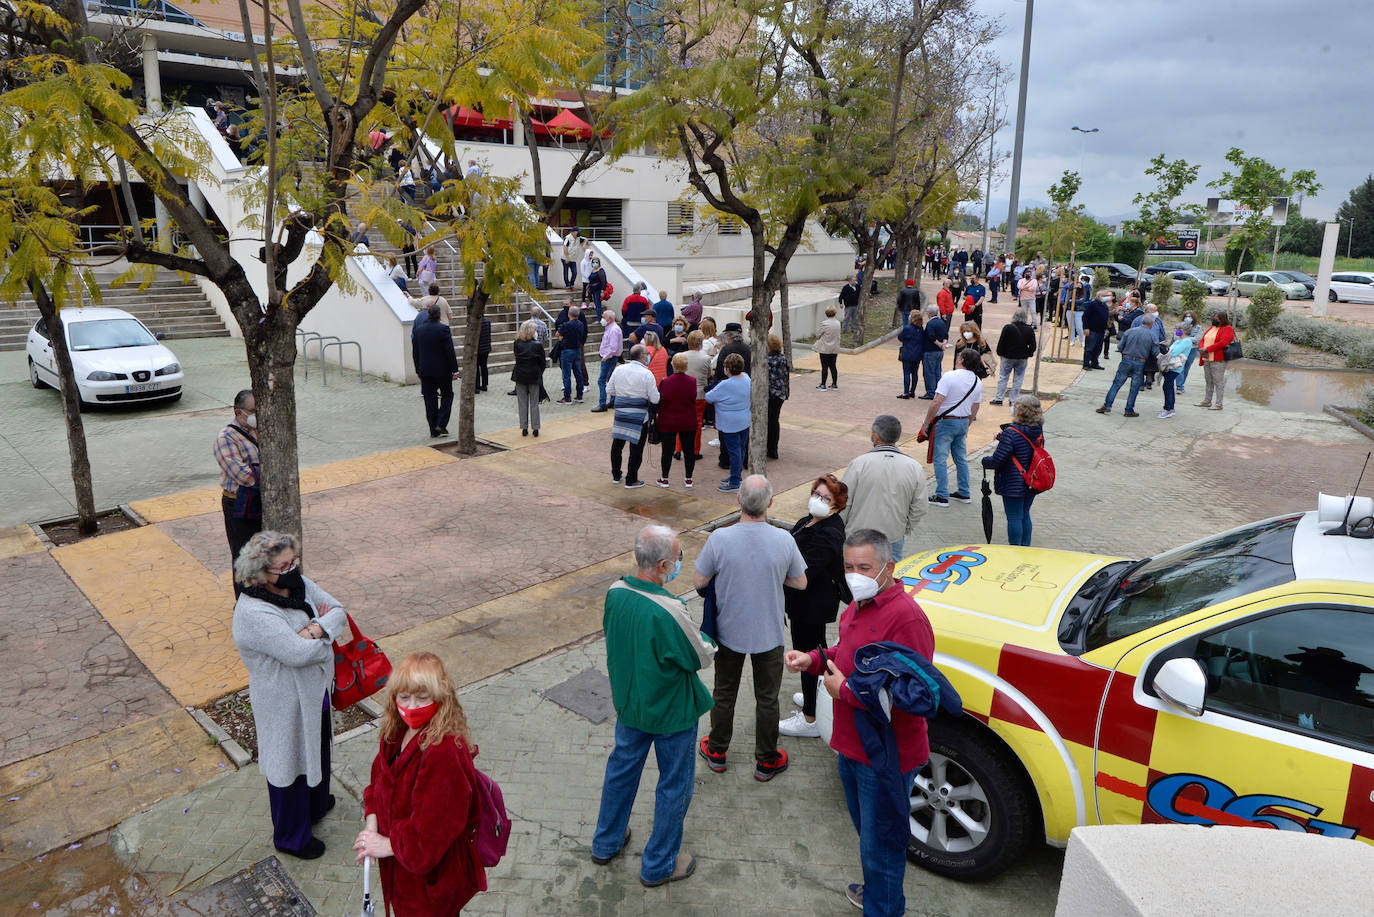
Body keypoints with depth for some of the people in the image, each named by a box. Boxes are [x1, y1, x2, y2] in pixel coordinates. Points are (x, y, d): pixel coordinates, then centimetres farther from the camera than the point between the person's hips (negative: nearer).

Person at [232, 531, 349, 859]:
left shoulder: (299, 585, -6)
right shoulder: (252, 613, -31)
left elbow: (339, 612, -7)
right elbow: (299, 653, -37)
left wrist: (315, 629, -26)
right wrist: (325, 633, -18)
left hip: (315, 691, 8)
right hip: (285, 703, -8)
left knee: (317, 750, 29)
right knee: (290, 763, 13)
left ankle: (315, 804, 56)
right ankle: (291, 837, 36)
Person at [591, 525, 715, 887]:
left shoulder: (615, 593, -15)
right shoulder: (670, 611, -35)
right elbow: (702, 657, -20)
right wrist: (707, 638, 2)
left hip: (628, 703, 6)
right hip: (672, 713, -6)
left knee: (621, 769, 26)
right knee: (674, 784, 16)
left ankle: (606, 844, 46)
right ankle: (658, 865, 32)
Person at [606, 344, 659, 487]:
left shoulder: (619, 369, 1)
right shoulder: (647, 374, -11)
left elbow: (609, 391, 9)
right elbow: (655, 399, -10)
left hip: (620, 414, 4)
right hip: (639, 416, -4)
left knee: (617, 444, 18)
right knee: (636, 448, 6)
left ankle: (616, 475, 31)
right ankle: (631, 480, 13)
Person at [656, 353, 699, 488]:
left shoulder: (665, 382, -14)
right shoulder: (692, 381, -9)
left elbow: (660, 402, -7)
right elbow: (693, 400, 3)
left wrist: (660, 419, 6)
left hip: (668, 422, -1)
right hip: (688, 423, 1)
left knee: (667, 451, 7)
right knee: (689, 450, 11)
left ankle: (664, 479, 17)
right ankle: (688, 479, 17)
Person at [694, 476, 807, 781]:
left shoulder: (719, 539, -23)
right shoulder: (783, 540, -19)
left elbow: (699, 582, -11)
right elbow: (800, 583, -5)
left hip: (729, 631, 0)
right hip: (769, 634, 0)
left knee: (724, 693, 21)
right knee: (767, 698, 18)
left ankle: (717, 752, 39)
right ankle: (766, 761, 34)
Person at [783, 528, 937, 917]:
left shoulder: (905, 617, -27)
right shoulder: (859, 605, 5)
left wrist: (846, 691, -25)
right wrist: (813, 660, 2)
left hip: (885, 757, -10)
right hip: (853, 746, 10)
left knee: (880, 846, 8)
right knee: (867, 831, 29)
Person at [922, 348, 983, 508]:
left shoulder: (949, 377, -18)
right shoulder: (977, 382, 4)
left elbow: (937, 403, -22)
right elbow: (975, 409, 12)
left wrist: (926, 422, -14)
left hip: (945, 422, -7)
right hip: (963, 422, 7)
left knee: (940, 459, -1)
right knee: (961, 458, 17)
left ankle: (942, 496, -1)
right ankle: (963, 493, 24)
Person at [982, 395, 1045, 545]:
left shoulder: (1011, 433, -22)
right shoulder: (1038, 431, 0)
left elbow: (997, 460, -22)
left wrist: (985, 461, -1)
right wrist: (1003, 439, 6)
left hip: (1013, 485, -7)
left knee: (1014, 518, 3)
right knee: (1025, 515, 20)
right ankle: (1026, 547, 31)